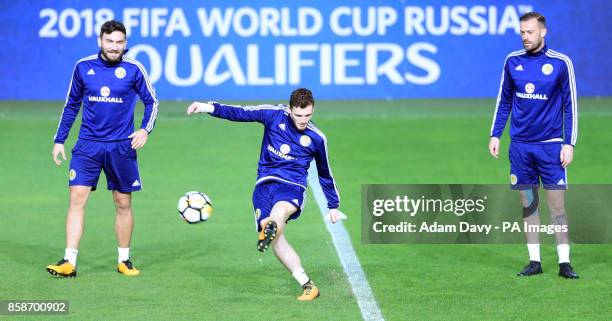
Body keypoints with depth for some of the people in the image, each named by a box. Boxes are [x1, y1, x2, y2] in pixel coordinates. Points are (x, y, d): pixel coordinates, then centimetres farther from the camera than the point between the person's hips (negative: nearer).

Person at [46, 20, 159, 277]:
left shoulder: (133, 69, -4)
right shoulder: (83, 67, 1)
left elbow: (151, 102, 6)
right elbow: (72, 104, 13)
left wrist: (146, 129, -10)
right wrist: (59, 140, 11)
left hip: (121, 147, -1)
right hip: (87, 145, 1)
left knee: (123, 204, 7)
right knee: (77, 199, -9)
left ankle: (124, 261, 21)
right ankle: (69, 262, -8)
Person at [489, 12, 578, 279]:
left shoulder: (561, 63, -4)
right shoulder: (512, 62, 5)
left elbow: (570, 105, -1)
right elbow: (504, 101, 14)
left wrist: (569, 143, -6)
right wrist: (495, 135, 8)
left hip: (550, 144, -3)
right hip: (520, 144, 3)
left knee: (557, 204, -5)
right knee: (528, 204, 6)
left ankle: (564, 263, -1)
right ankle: (534, 262, 11)